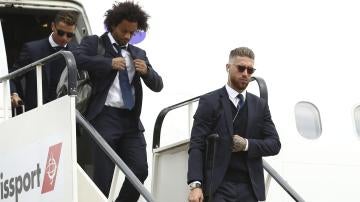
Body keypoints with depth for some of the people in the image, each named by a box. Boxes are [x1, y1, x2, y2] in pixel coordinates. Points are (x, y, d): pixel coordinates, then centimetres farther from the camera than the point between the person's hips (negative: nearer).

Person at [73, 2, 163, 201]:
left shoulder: (138, 54, 20)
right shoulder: (94, 43, 7)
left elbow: (157, 85, 17)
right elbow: (76, 58, -13)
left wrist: (146, 71, -4)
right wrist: (109, 63, -17)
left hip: (131, 120, 5)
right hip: (105, 117, -4)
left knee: (140, 170, -6)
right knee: (103, 176, -6)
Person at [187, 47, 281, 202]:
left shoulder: (260, 105, 14)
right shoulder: (209, 102, 1)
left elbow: (274, 144, 11)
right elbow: (196, 145, -6)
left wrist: (247, 145, -9)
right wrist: (195, 185, -19)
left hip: (250, 188, 4)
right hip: (219, 188, -4)